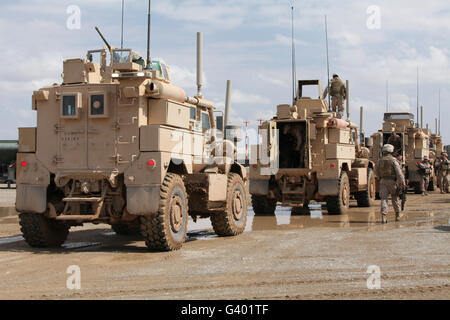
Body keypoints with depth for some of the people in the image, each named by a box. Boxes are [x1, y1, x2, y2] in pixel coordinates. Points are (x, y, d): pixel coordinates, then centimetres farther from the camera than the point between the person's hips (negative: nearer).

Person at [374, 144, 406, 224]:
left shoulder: (380, 161, 7)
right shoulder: (393, 160, -7)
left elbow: (376, 172, 17)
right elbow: (399, 172, -13)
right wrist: (402, 183, -12)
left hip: (383, 181, 2)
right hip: (392, 181, -2)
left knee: (384, 198, -1)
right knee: (395, 198, 13)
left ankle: (384, 216, -13)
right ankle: (397, 215, 24)